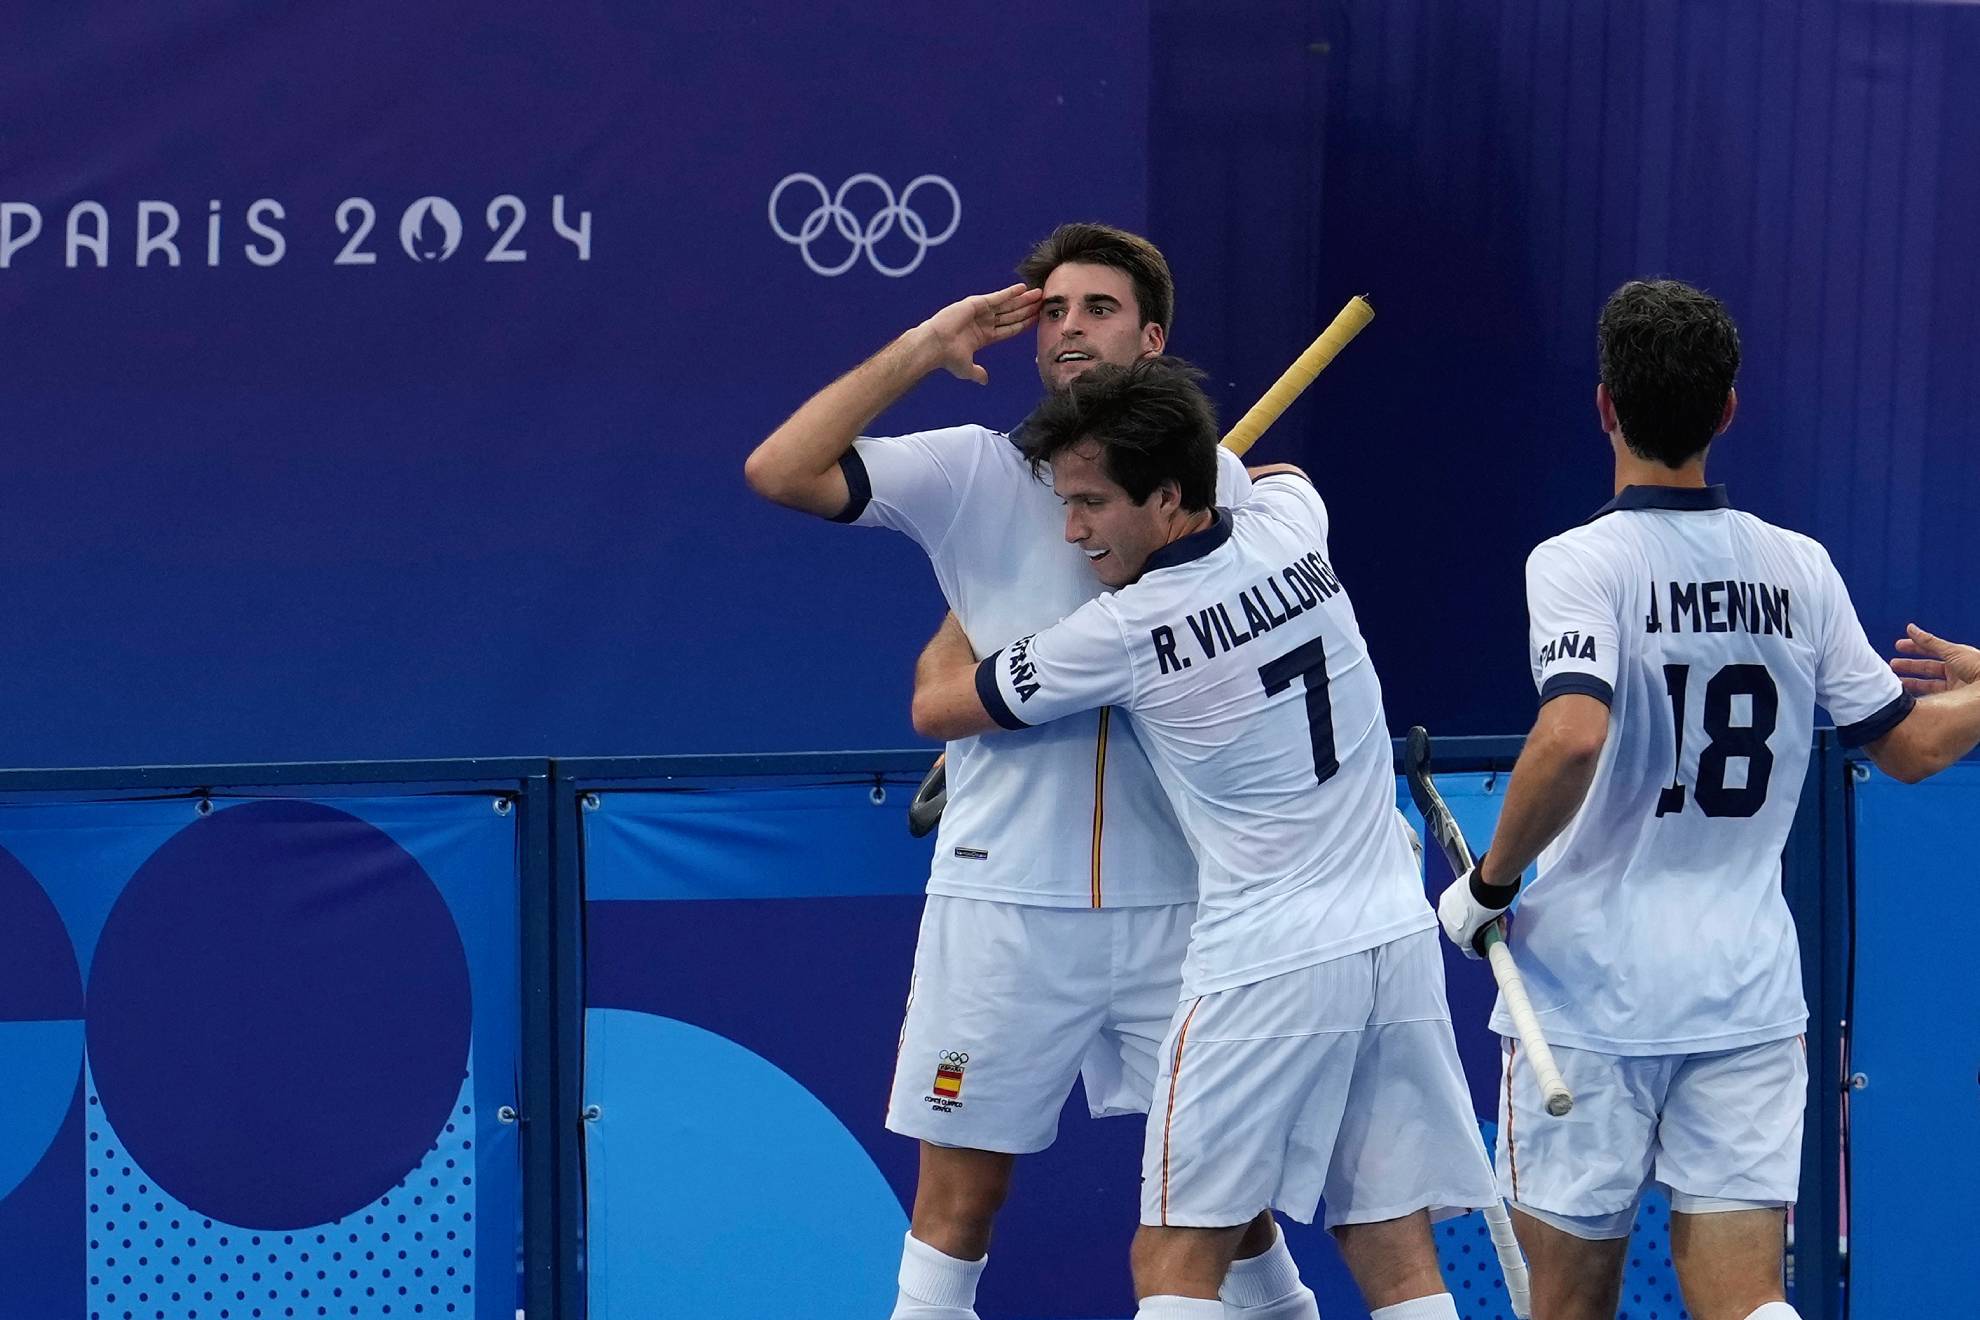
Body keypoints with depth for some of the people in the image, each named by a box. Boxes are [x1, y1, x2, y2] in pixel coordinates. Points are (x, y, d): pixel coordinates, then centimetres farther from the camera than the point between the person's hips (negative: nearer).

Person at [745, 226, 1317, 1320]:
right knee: (959, 1188, 2)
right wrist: (923, 347, -11)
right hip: (1004, 898, -1)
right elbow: (779, 472, -11)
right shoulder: (974, 473, 1)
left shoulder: (1217, 482, 6)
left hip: (1174, 896, 1)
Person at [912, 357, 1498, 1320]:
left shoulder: (1121, 634, -12)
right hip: (1398, 938, 6)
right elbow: (1274, 469, 32)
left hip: (1268, 967, -6)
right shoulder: (1291, 525, 3)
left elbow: (937, 705, 5)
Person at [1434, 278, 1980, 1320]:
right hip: (1750, 990, 3)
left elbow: (1572, 736, -27)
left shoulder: (1579, 562, -10)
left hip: (1591, 990, -3)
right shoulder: (1798, 569, 4)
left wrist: (1488, 884, -13)